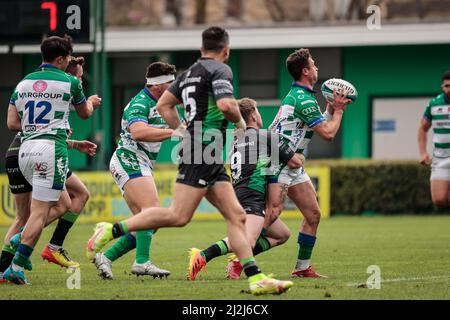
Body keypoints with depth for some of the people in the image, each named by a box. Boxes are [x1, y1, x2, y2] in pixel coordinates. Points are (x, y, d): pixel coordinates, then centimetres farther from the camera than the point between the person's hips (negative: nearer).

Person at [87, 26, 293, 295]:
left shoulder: (190, 73, 20)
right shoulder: (220, 70, -6)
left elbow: (163, 105, 22)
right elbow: (226, 105, -22)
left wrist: (185, 133, 23)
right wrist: (240, 121, -2)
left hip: (211, 161, 10)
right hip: (203, 152, -10)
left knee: (236, 216, 2)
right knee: (178, 216, -14)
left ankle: (256, 278, -5)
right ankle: (113, 230, -8)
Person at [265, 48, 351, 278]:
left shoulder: (296, 95, 17)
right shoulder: (304, 100, -17)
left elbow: (322, 126, 25)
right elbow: (328, 133, -15)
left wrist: (332, 108, 11)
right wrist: (338, 109, -2)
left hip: (293, 166, 11)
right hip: (280, 162, -11)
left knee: (313, 214, 8)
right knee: (273, 212, -23)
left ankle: (302, 267, 12)